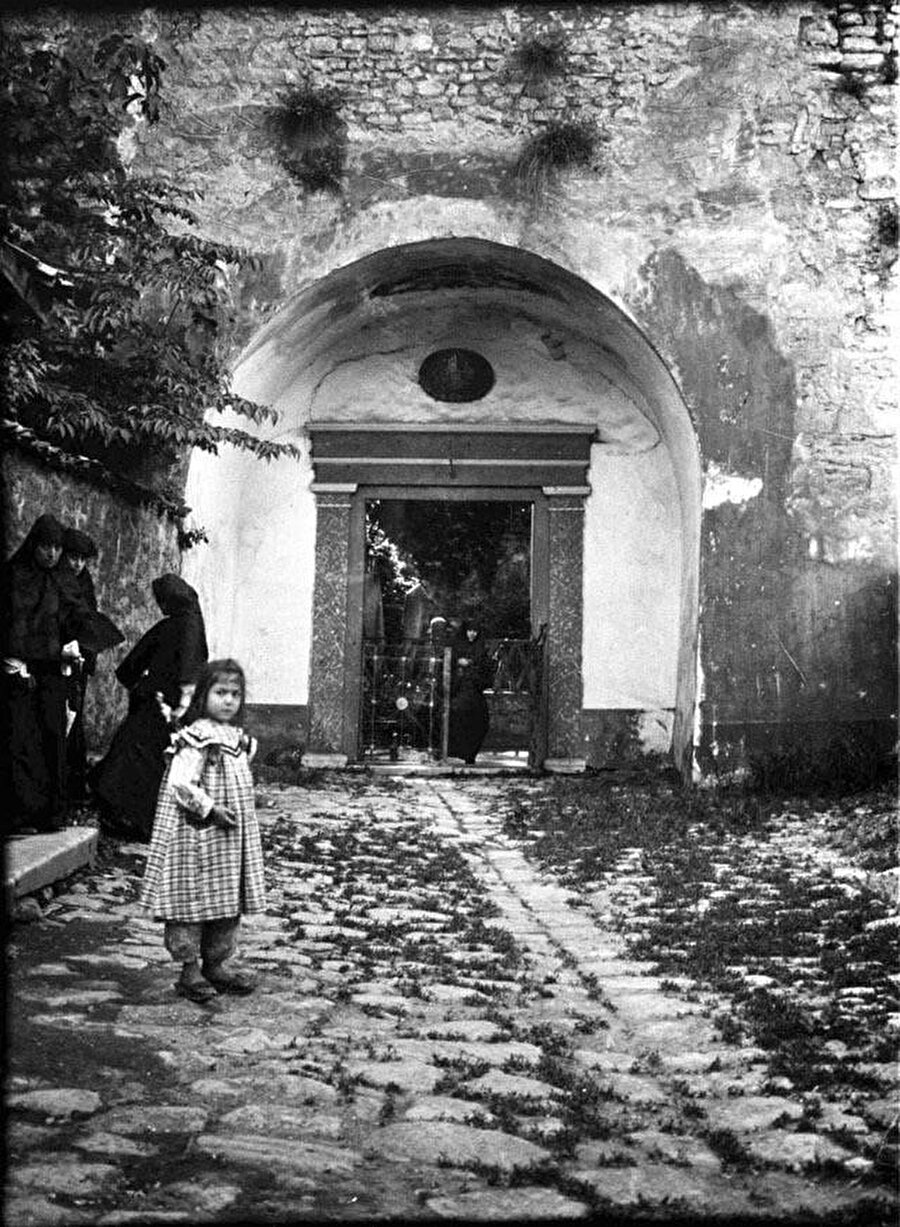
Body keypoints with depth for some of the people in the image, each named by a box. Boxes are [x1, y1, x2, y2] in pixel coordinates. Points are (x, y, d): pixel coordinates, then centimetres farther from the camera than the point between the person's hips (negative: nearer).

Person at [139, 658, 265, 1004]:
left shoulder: (238, 738, 11)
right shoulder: (197, 737, -16)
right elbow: (180, 783, -24)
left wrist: (238, 814, 12)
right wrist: (210, 809, -22)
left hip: (232, 834, 9)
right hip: (197, 833, -9)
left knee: (229, 903, 14)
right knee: (194, 898, 0)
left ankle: (218, 963, 26)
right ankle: (189, 969, 10)